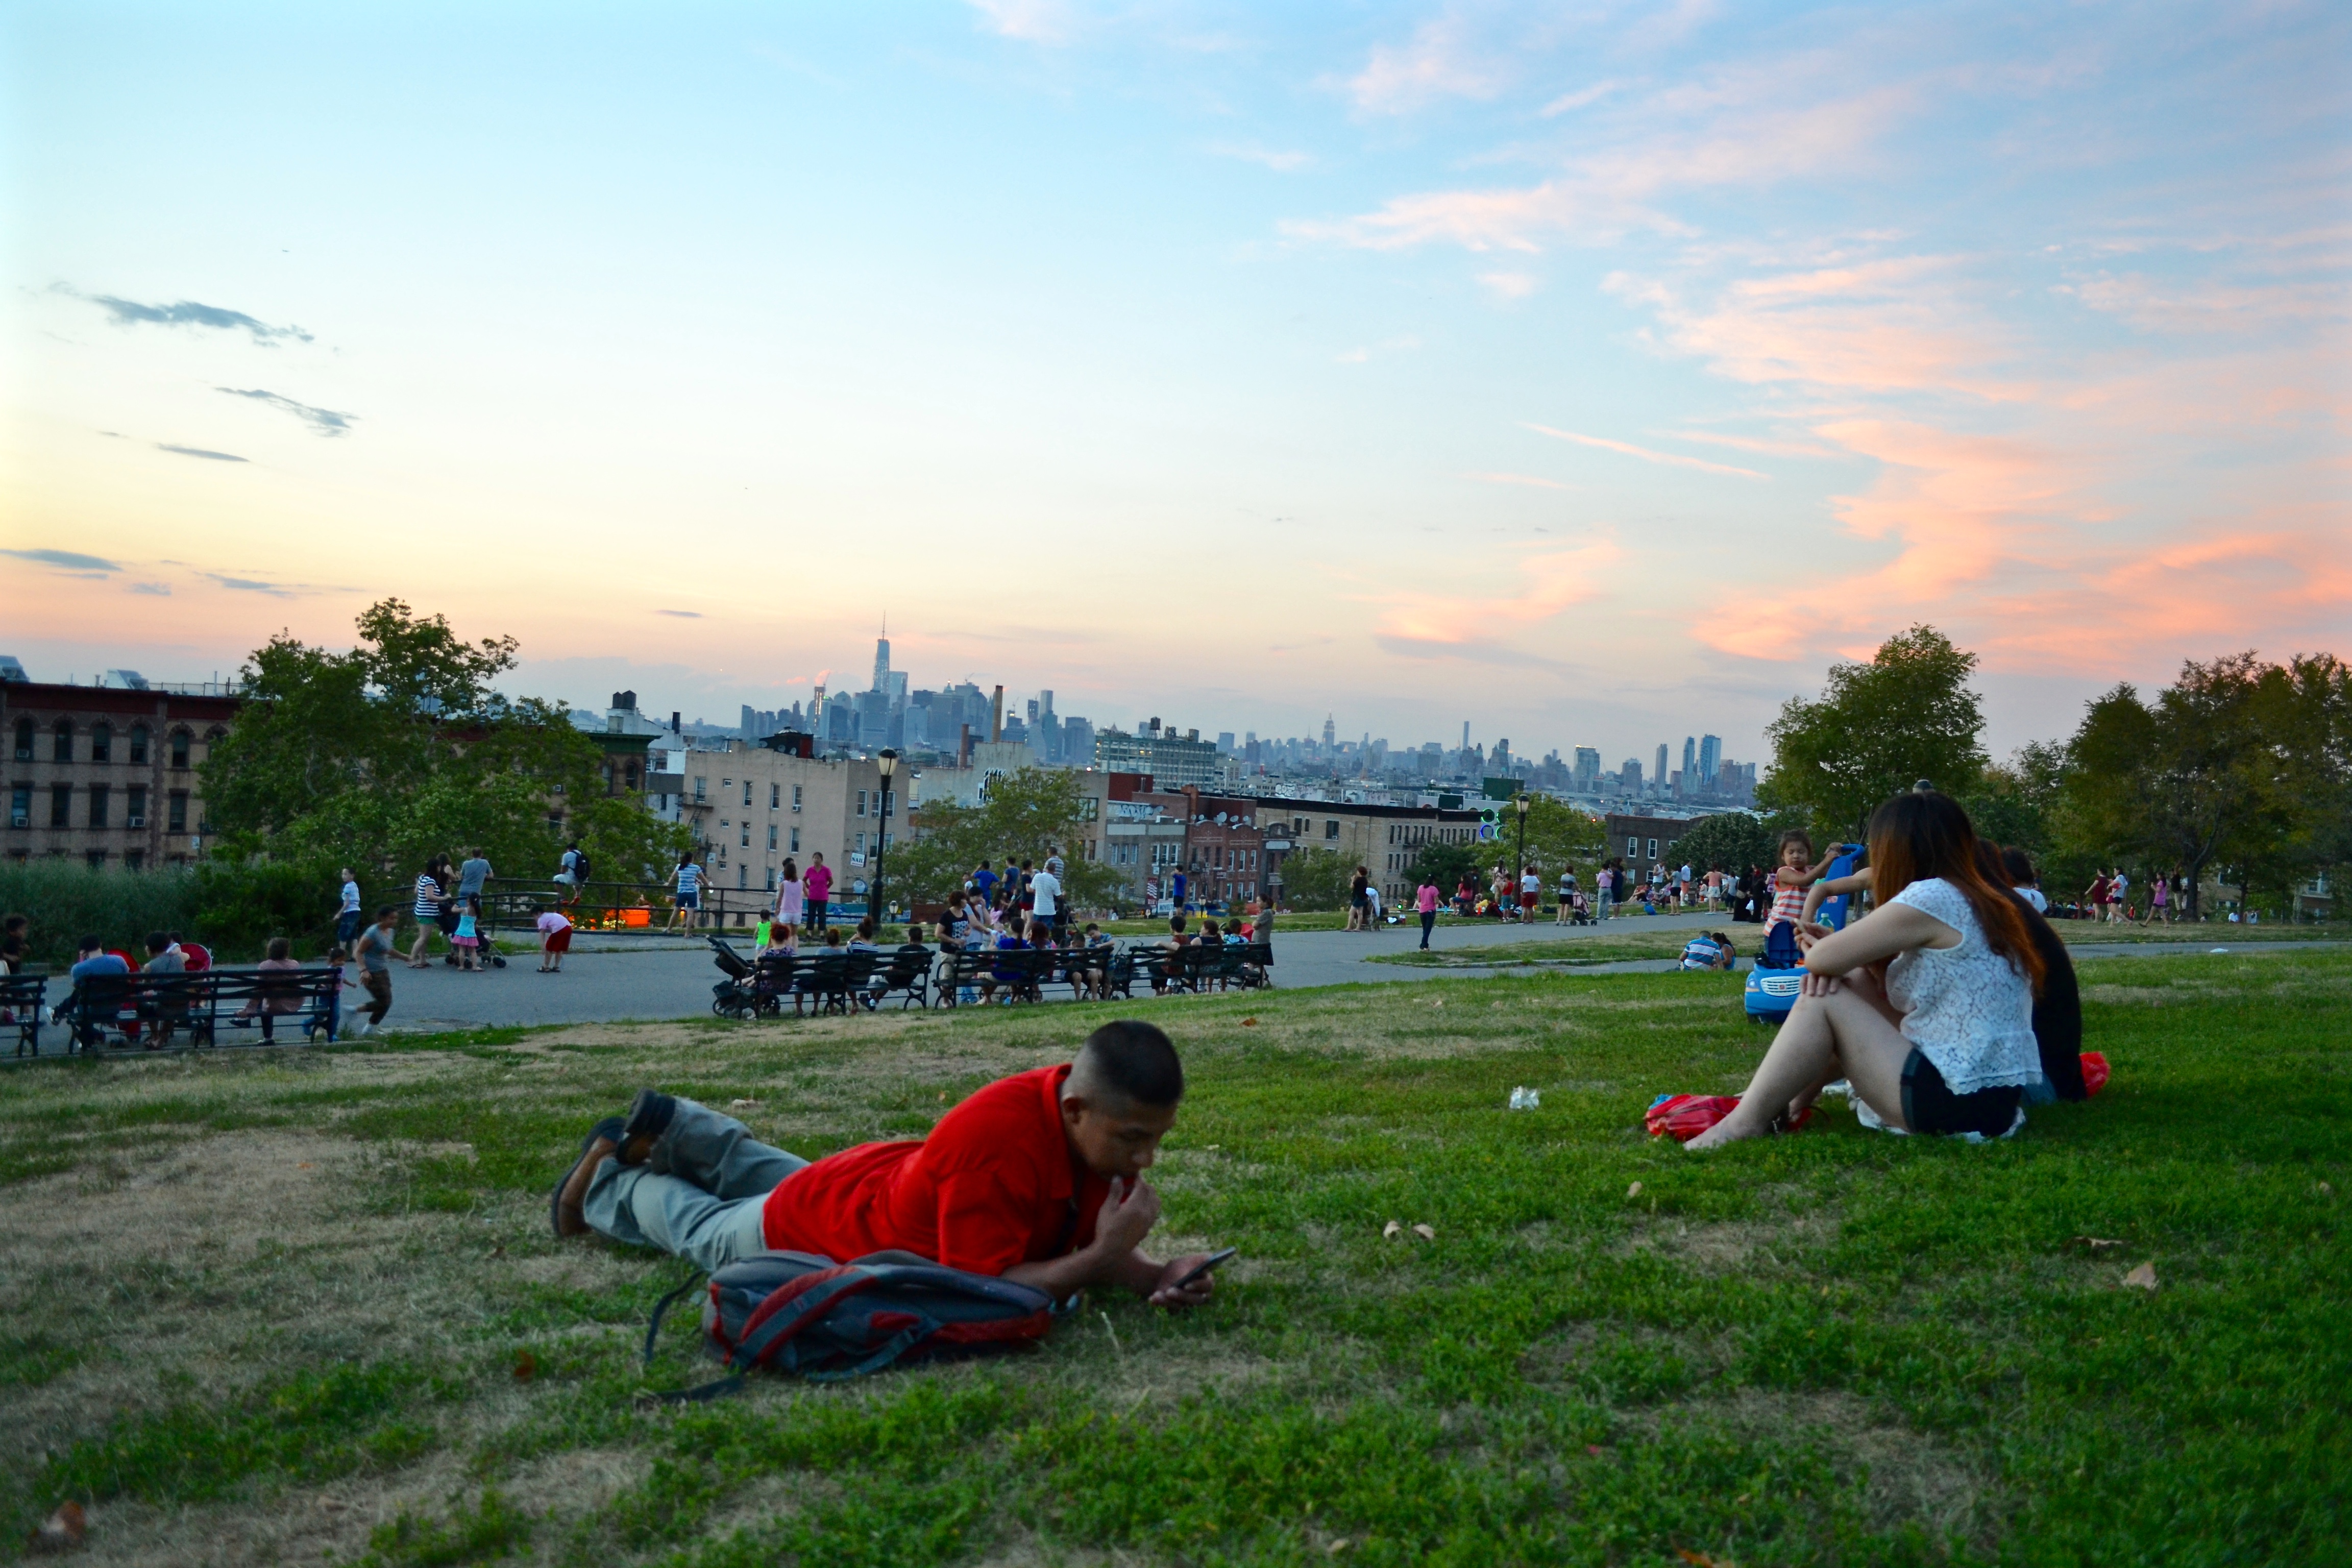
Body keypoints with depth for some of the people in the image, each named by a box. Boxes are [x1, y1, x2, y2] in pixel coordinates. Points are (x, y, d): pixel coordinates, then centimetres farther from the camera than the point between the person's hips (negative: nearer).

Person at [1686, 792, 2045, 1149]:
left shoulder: (1931, 897, -14)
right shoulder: (1983, 902, 14)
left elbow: (1821, 959, -12)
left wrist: (1819, 949, 11)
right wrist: (1846, 953, -3)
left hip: (1957, 1103, -9)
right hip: (1994, 1096, 10)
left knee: (1822, 1002, -4)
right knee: (1857, 985, 17)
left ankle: (1746, 1122, 2)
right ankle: (1792, 1101, 25)